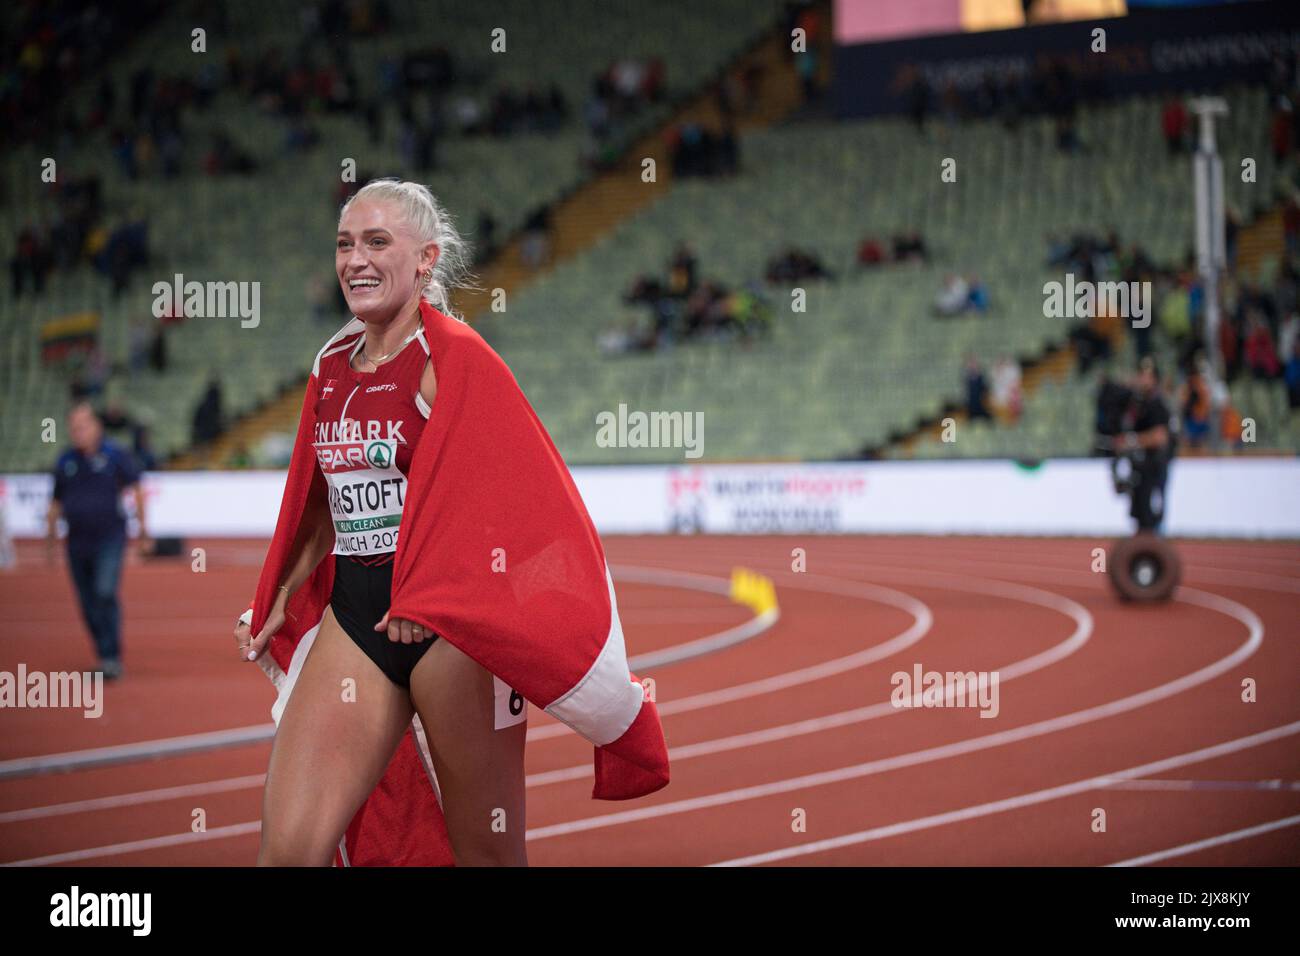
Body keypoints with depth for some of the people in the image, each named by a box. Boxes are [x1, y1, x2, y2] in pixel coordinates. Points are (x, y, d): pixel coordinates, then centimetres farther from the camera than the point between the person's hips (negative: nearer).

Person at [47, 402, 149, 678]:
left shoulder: (115, 456, -1)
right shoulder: (66, 462, 10)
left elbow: (136, 490, 0)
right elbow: (56, 504, 17)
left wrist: (142, 527, -4)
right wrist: (51, 536, 16)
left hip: (109, 538, -4)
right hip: (78, 540, 4)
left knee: (105, 593, -19)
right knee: (88, 604, 5)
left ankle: (112, 658, -18)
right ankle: (105, 658, 19)